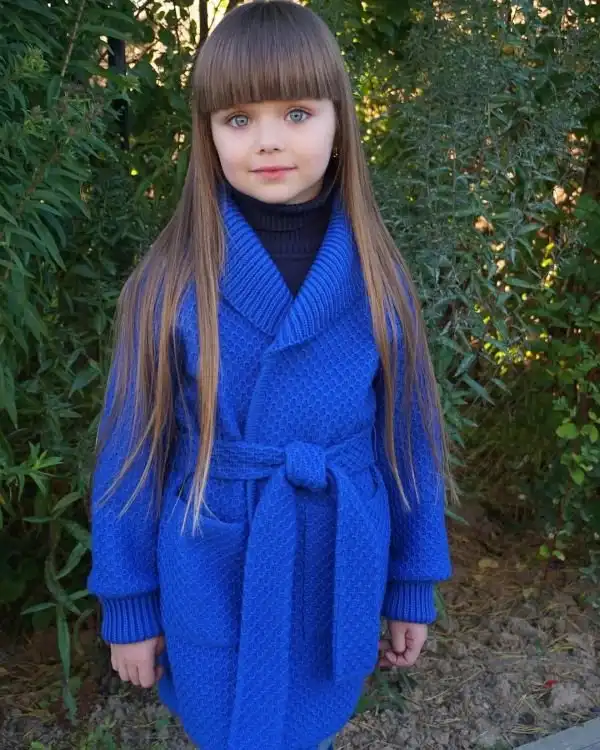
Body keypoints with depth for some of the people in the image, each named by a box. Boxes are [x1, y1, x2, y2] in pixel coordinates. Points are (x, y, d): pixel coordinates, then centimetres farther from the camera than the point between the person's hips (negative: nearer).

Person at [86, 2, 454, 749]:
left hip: (335, 584, 2)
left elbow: (408, 441, 0)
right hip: (213, 594, -1)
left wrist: (412, 585, 5)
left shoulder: (378, 279, -8)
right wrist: (128, 600, -1)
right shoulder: (171, 281, -13)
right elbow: (134, 452, -6)